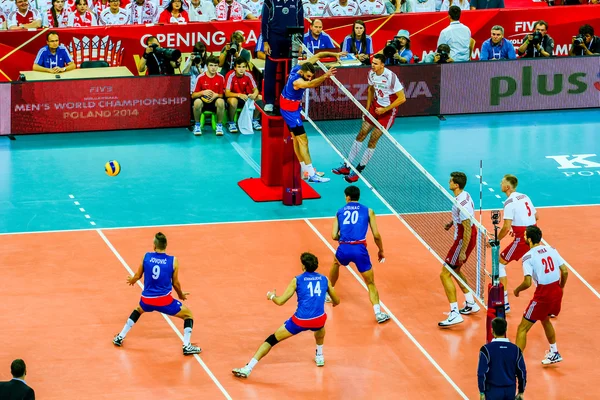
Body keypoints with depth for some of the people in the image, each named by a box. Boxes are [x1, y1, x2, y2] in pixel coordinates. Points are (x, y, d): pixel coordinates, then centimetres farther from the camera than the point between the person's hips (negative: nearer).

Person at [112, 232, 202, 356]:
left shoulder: (146, 257, -2)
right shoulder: (173, 261, -7)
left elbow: (138, 276, 10)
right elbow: (175, 283, 1)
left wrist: (132, 280, 34)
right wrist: (181, 295, 22)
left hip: (147, 300, 3)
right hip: (165, 301, -3)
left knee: (138, 310, 38)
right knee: (188, 314, 17)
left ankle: (120, 337, 35)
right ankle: (187, 346, 2)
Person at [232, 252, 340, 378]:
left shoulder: (297, 280, 1)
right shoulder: (324, 279, 9)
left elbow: (280, 301, -3)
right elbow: (336, 301, 20)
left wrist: (271, 296, 20)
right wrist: (333, 303, 46)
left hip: (300, 321, -3)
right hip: (318, 320, 3)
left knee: (272, 339, 9)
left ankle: (248, 368, 1)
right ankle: (319, 357, 50)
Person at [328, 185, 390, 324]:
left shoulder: (340, 212, 16)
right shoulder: (368, 211, 11)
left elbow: (334, 236, 10)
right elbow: (376, 235, 5)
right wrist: (381, 251, 20)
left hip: (343, 249, 2)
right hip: (360, 249, -2)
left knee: (336, 263, 39)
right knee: (370, 283, 6)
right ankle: (378, 313, -9)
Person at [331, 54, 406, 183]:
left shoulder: (391, 77, -25)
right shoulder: (371, 73, -5)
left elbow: (402, 98, -20)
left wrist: (385, 110, -16)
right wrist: (367, 108, 13)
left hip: (388, 110, -6)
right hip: (375, 106, 6)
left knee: (373, 140, -6)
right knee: (361, 135, 4)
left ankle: (358, 171, 3)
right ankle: (346, 167, 10)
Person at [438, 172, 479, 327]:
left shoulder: (461, 203, -26)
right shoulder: (465, 195, 3)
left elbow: (467, 229, -26)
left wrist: (463, 252, -25)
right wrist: (452, 222, 13)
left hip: (464, 240, -10)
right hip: (468, 238, 10)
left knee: (445, 274, -8)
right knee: (455, 270, 27)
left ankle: (455, 314, -11)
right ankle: (471, 304, 37)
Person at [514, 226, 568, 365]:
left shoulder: (528, 257, -14)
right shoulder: (551, 250, 3)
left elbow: (527, 283, -20)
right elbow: (565, 271, 5)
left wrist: (517, 290, 0)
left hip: (543, 295, -7)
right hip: (557, 292, 7)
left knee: (522, 328, 1)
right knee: (545, 319, 34)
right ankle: (554, 354, 47)